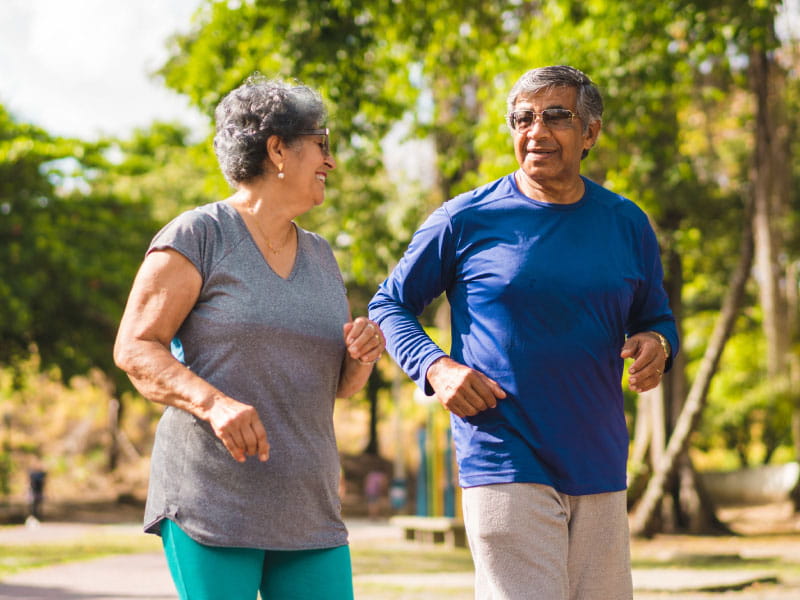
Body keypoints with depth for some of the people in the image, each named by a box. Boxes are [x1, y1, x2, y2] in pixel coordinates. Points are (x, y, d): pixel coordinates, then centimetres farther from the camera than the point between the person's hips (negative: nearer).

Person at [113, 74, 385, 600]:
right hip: (212, 504, -6)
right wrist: (215, 402, -25)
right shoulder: (198, 236, -2)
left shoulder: (320, 257, 17)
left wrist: (364, 355, -4)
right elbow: (134, 349, -9)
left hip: (307, 511, 6)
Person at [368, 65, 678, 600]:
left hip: (601, 471, 4)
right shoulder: (466, 220, -1)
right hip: (505, 468, -4)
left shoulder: (627, 224, 9)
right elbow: (390, 304, 8)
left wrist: (656, 345, -5)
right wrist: (436, 367, -10)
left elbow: (656, 318, 20)